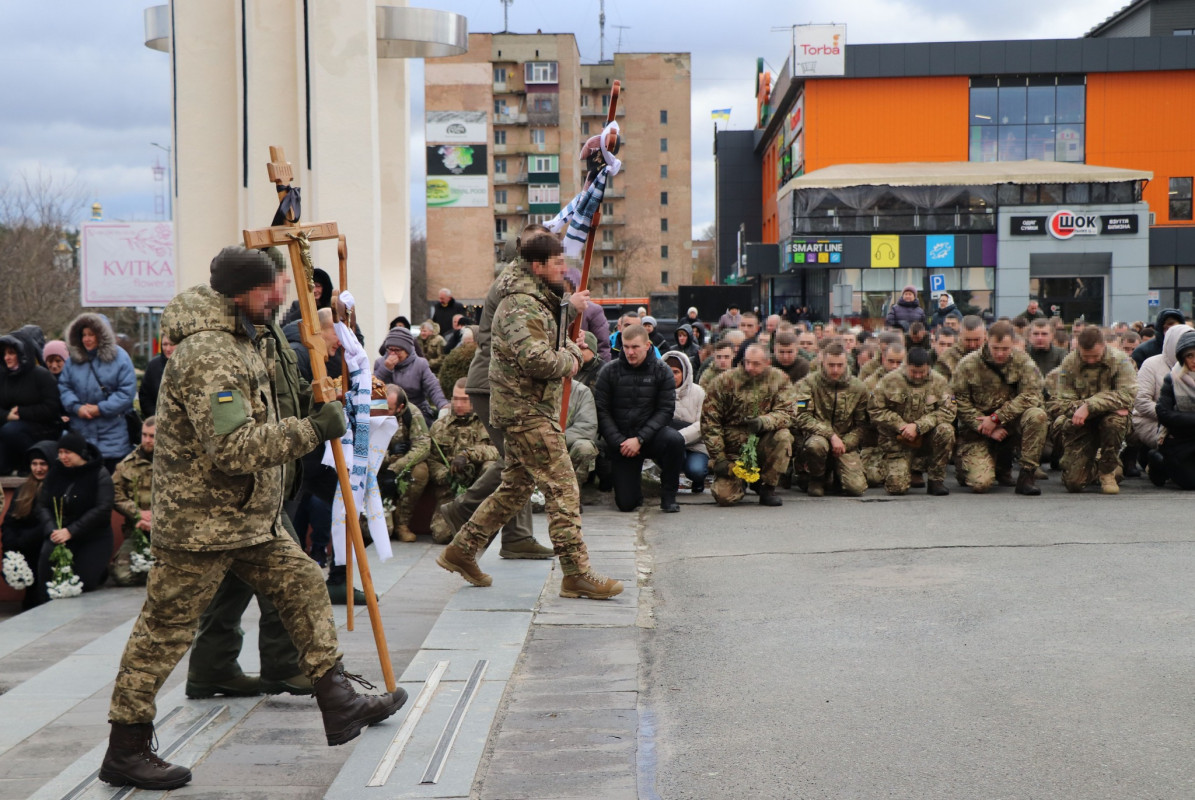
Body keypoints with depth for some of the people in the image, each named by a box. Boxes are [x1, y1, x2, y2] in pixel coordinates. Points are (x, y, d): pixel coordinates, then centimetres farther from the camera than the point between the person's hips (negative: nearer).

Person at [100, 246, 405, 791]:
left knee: (305, 588, 10)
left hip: (250, 516, 10)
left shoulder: (236, 338, 10)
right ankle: (124, 753, 13)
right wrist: (313, 430, -26)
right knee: (163, 632, 1)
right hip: (199, 523, -10)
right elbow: (235, 447, -32)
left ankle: (338, 705, 17)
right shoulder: (208, 356, -24)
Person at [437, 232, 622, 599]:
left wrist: (572, 350, 0)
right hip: (526, 410, -11)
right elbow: (536, 359, -30)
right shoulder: (521, 306, -17)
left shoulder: (541, 302, 17)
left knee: (517, 486, 17)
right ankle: (577, 574, -7)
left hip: (530, 408, 11)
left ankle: (461, 550, 24)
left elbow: (562, 344, 23)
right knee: (562, 488, -10)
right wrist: (567, 361, -11)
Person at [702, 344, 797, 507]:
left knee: (783, 436, -31)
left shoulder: (779, 379, -1)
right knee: (724, 496, -20)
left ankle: (767, 488, -10)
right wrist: (718, 458, -10)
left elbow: (788, 412, -11)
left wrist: (763, 422, -32)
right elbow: (709, 421, -5)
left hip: (762, 443, 1)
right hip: (732, 449, -1)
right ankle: (741, 482, 20)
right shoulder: (724, 381, -5)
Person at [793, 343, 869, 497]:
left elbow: (862, 425, 5)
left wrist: (845, 443, -12)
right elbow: (802, 417, -12)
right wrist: (831, 435, -20)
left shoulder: (858, 388, 4)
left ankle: (835, 470, 19)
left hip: (846, 443, 2)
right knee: (816, 445, -40)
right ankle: (816, 478, -5)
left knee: (856, 487, -19)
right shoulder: (809, 383, -4)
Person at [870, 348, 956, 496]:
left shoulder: (939, 382, 0)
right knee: (897, 487, -19)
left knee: (945, 430, -32)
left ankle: (936, 480, -15)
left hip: (928, 438, 1)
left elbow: (947, 411, -11)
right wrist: (901, 426, -17)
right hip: (898, 442, -1)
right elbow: (876, 410, -6)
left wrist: (918, 426, -22)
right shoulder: (890, 381, -3)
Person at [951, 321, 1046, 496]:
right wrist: (986, 429, -15)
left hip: (1010, 425, 1)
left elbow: (1030, 396, -13)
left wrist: (996, 418, -19)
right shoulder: (968, 365, -6)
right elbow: (960, 402, -8)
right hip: (977, 431, -1)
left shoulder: (1023, 363, -3)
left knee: (1037, 415, -30)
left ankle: (1026, 476, -16)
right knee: (980, 484, -20)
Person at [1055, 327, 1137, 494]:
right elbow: (1065, 403, -13)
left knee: (1114, 421, -39)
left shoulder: (1120, 360, -9)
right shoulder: (1069, 364, -6)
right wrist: (1109, 404, -24)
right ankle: (1094, 467, 27)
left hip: (1111, 419, -1)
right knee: (1073, 482, -13)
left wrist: (1089, 406, -31)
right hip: (1081, 426, 1)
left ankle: (1108, 470, -10)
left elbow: (1128, 394, -21)